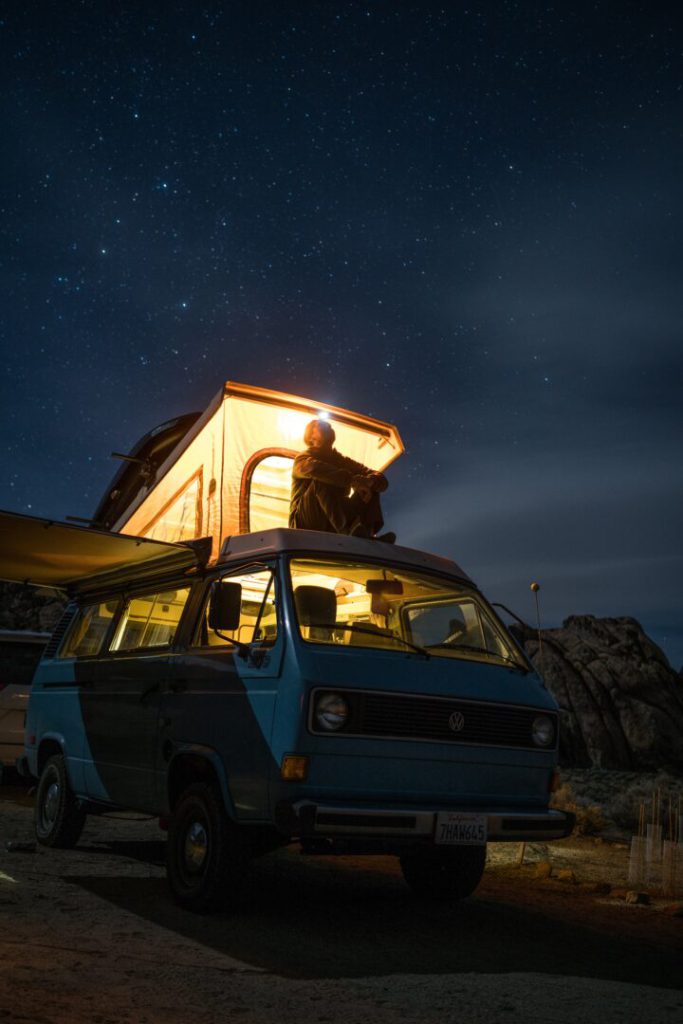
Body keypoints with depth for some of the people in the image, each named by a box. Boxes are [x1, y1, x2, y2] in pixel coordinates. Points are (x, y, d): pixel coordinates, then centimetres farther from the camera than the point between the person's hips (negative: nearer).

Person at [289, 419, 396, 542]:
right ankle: (347, 529, -49)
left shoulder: (342, 461, 16)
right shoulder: (303, 458, 2)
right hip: (307, 524, -5)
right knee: (321, 480, -26)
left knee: (371, 486, -2)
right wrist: (352, 479, -35)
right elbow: (314, 468, -27)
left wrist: (368, 482, -20)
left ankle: (368, 532, -30)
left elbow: (381, 480, 4)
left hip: (335, 528, 5)